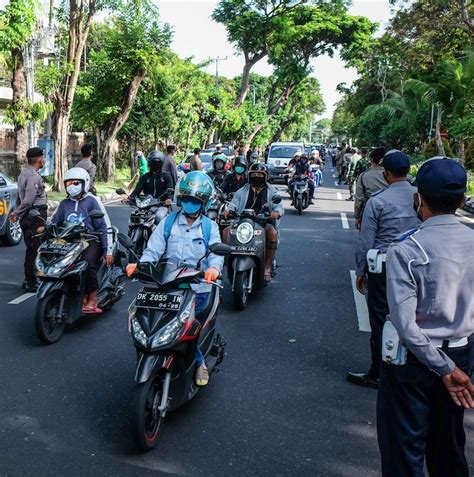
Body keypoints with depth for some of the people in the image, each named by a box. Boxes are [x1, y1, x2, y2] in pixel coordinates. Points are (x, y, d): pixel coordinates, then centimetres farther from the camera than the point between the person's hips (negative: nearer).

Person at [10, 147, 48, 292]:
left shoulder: (24, 173, 15)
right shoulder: (34, 176, -18)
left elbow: (20, 196, 19)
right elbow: (28, 201, -23)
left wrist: (16, 212, 19)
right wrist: (18, 214, -11)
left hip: (27, 218, 10)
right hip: (35, 218, -10)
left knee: (31, 249, 17)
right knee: (34, 250, -5)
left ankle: (28, 279, 25)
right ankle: (31, 282, 0)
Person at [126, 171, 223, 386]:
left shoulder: (210, 227, 8)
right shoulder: (168, 223, 11)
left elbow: (216, 252, -8)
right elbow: (153, 250, 2)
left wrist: (214, 268, -31)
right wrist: (139, 265, -18)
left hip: (198, 289, -2)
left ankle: (197, 362, 3)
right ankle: (198, 361, 4)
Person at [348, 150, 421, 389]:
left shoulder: (378, 200, -12)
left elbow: (366, 241, -8)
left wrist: (360, 271, 3)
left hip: (383, 267, -4)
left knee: (380, 320, 6)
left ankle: (377, 374, 16)